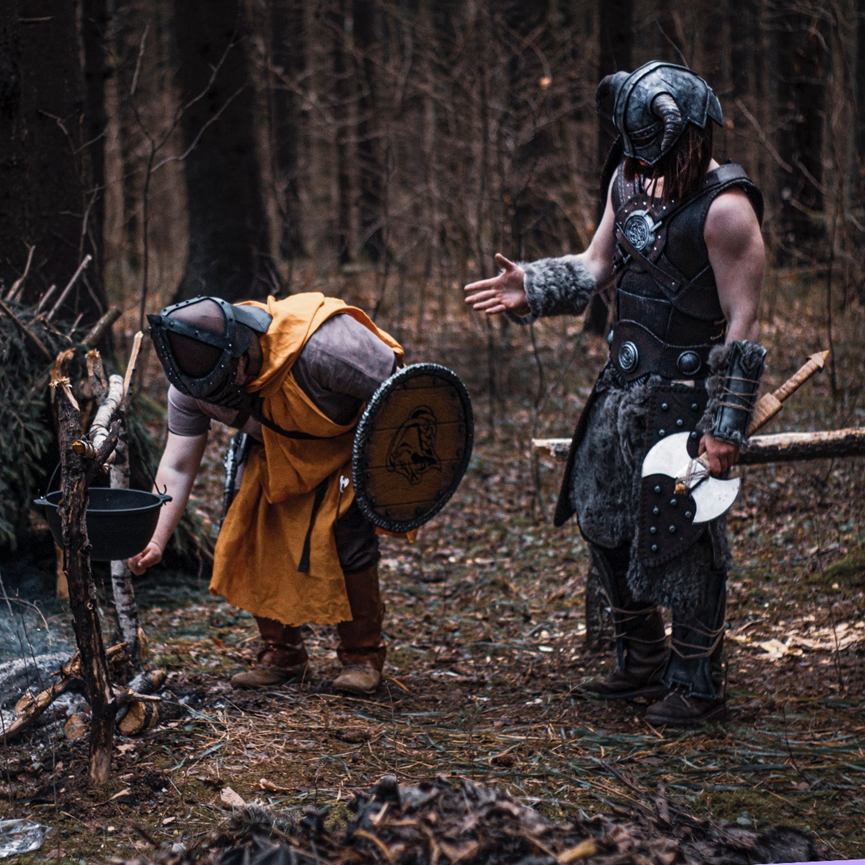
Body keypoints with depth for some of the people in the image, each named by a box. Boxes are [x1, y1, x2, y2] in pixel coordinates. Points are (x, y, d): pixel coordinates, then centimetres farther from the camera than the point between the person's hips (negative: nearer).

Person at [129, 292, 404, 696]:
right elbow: (177, 467, -19)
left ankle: (363, 656, -1)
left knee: (346, 536, -19)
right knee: (253, 535, -5)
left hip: (352, 441, -5)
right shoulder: (194, 380, -23)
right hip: (279, 450, 5)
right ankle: (282, 655, 13)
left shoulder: (322, 346, -42)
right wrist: (154, 540, -32)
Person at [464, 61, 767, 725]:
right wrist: (532, 290, -4)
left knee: (682, 536, -3)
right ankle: (643, 664, 32)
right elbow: (597, 266, 14)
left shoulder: (725, 209, -18)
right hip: (625, 385, 9)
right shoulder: (631, 180, 5)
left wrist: (726, 424, -20)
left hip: (686, 396, -8)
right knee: (605, 521, 16)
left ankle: (699, 684, 12)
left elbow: (743, 324, -18)